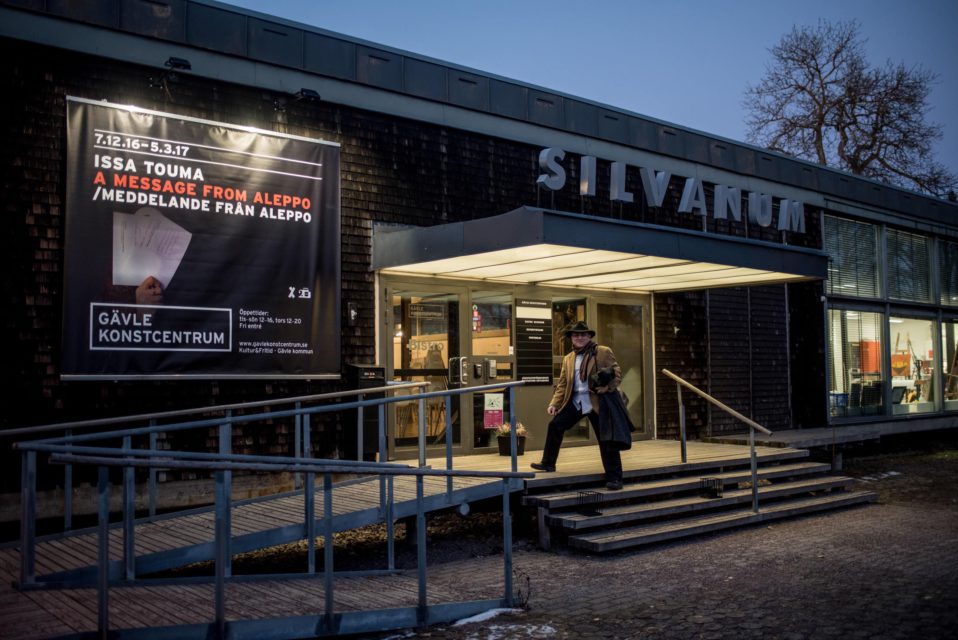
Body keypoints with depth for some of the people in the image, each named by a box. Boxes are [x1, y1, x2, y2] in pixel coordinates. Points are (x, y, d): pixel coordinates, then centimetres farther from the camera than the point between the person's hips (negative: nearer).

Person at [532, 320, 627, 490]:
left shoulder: (604, 352, -3)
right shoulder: (568, 359, 12)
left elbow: (617, 373, -6)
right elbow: (562, 384, 12)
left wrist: (606, 388, -23)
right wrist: (554, 404, 1)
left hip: (597, 402, -5)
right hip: (575, 401, 5)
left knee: (606, 439, -2)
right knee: (555, 425, 2)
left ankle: (614, 478, 8)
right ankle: (548, 463, 18)